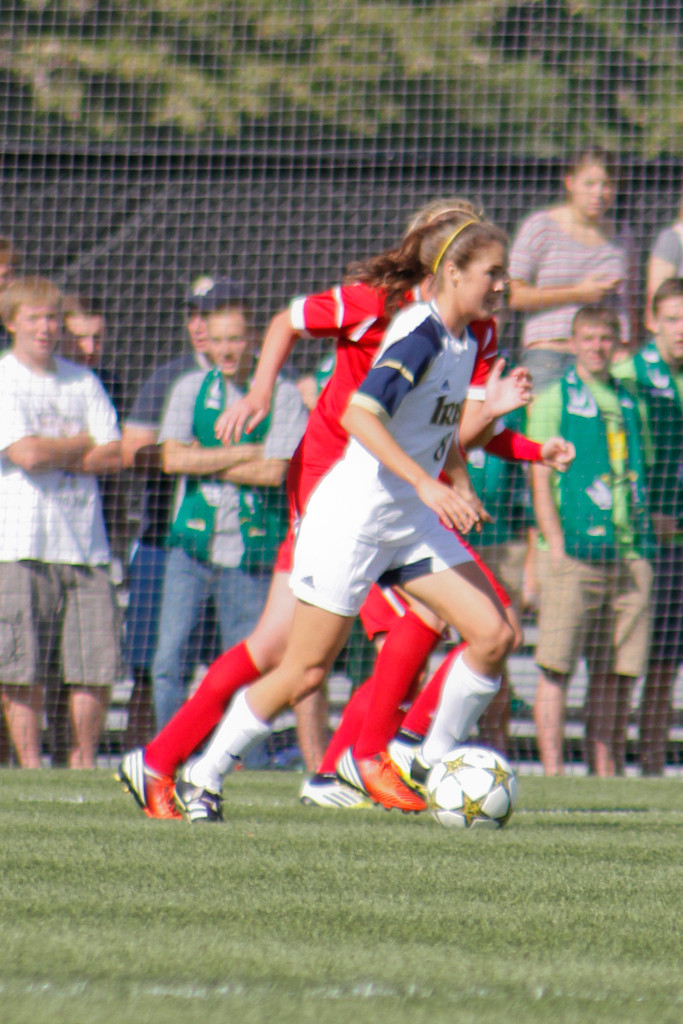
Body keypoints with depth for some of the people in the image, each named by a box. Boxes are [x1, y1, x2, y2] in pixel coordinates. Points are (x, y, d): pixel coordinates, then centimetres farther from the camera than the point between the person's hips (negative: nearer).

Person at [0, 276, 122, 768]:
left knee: (98, 665, -1)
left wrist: (54, 454, -6)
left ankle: (83, 763, 10)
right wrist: (85, 443, 1)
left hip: (85, 543, 4)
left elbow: (115, 456, 6)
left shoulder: (83, 382, 14)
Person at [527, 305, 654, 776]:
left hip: (628, 551, 5)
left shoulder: (630, 402, 17)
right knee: (557, 668, -7)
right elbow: (540, 477, -3)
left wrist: (646, 531, 13)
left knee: (616, 673, 4)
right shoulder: (554, 399, 3)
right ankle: (553, 773, -7)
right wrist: (556, 545, -11)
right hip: (574, 550, -5)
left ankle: (606, 772, 7)